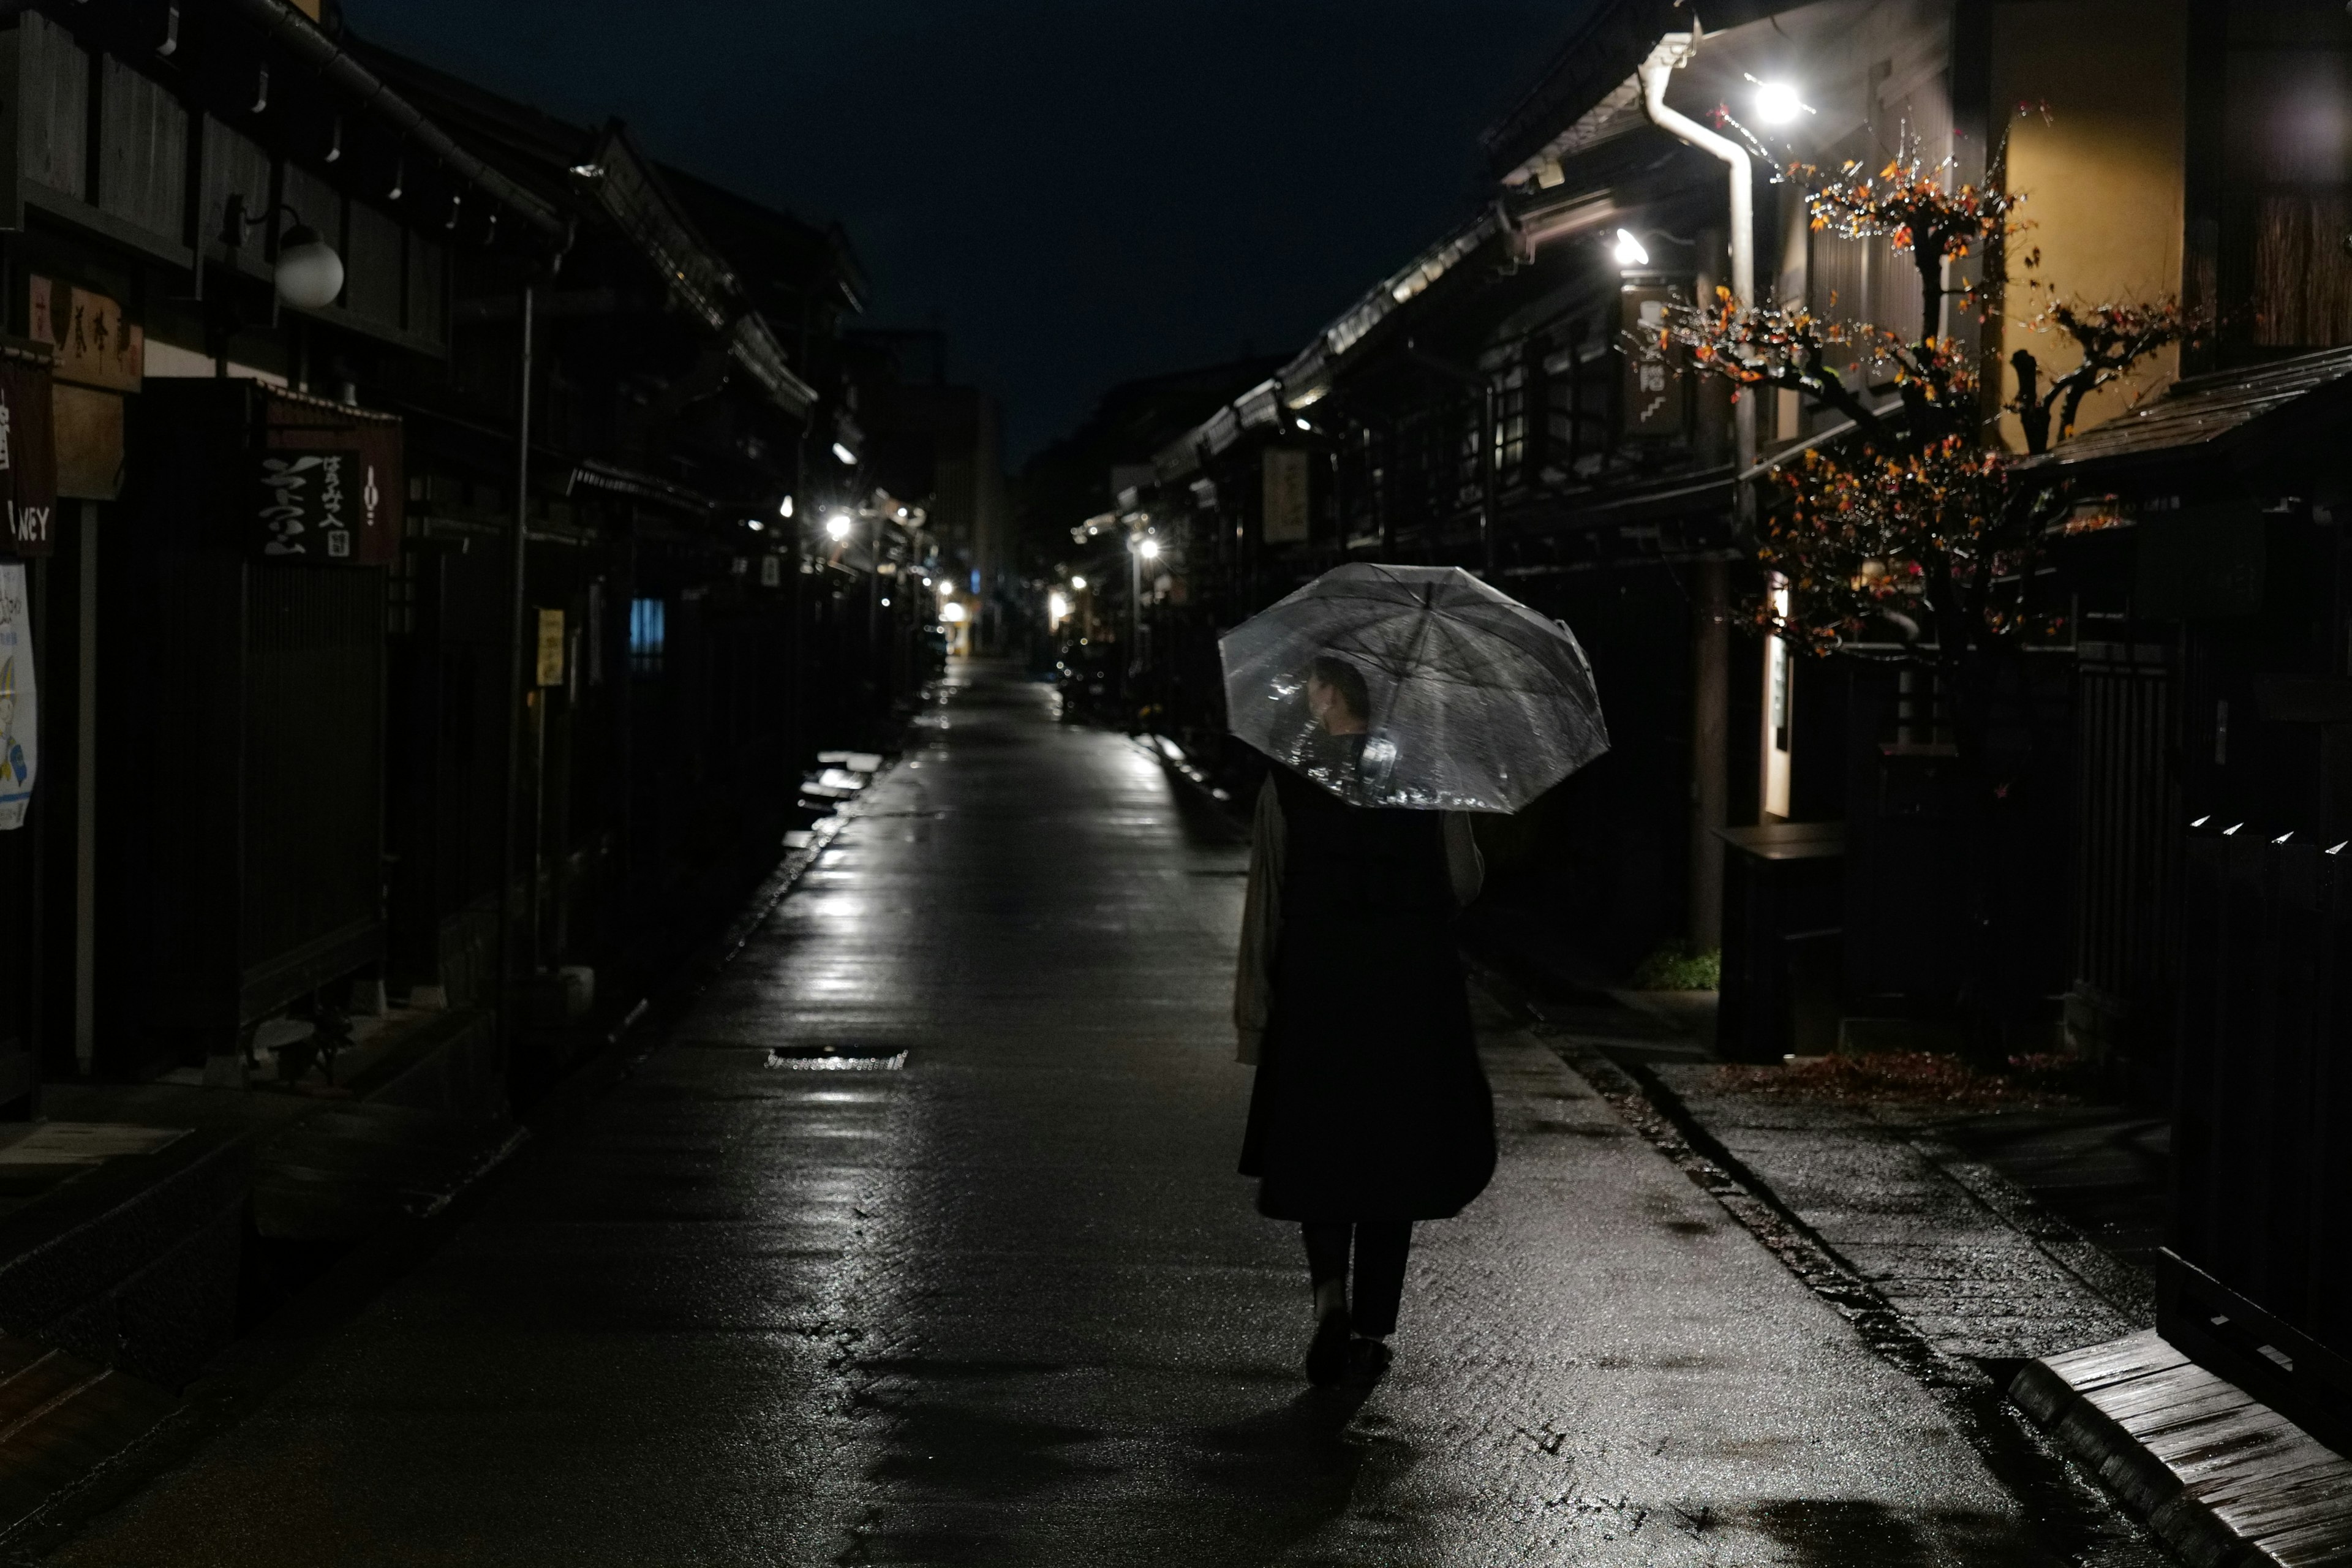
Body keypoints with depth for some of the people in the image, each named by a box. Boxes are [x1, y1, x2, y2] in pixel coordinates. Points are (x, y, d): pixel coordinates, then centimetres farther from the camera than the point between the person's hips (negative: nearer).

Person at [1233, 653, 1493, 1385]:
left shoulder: (1287, 785, -4)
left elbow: (1265, 900, -4)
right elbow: (1465, 880, 1)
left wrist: (1254, 1009, 1)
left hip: (1315, 995, -1)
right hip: (1412, 994, 1)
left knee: (1316, 1152, 10)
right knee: (1393, 1153, 11)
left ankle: (1332, 1294, -13)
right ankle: (1374, 1327, 13)